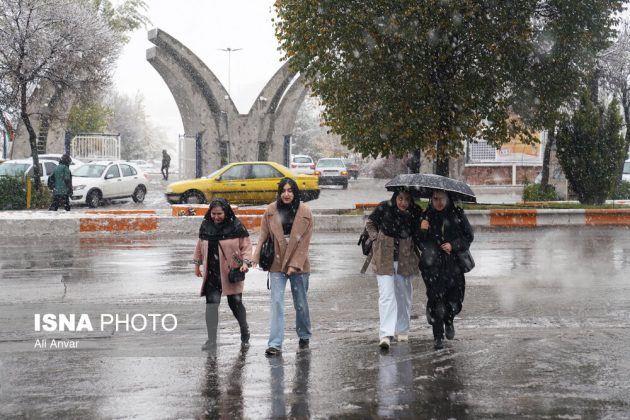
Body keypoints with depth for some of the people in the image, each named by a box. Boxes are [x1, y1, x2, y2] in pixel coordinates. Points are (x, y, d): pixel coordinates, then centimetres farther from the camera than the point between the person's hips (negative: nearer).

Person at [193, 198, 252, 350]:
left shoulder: (236, 226, -7)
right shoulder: (205, 226, 5)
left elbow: (246, 245, -3)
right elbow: (200, 245, 18)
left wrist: (245, 262, -17)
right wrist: (197, 264, 20)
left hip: (231, 272, -3)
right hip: (212, 273, 3)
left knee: (235, 303, 6)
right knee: (211, 303, -9)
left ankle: (245, 331, 34)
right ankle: (212, 340, -9)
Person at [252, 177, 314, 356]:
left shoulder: (305, 213, -6)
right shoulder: (271, 211, -3)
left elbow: (305, 241, -6)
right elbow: (263, 236, 2)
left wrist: (295, 264, -12)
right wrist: (257, 258, -8)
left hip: (298, 264, 0)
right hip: (276, 264, 0)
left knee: (300, 303, 12)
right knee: (277, 303, -7)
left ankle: (304, 336, 34)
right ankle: (275, 344, -9)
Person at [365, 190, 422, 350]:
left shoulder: (416, 213, -5)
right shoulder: (384, 208, -10)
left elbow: (418, 235, 10)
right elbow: (370, 222, 8)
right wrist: (376, 238, -3)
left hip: (405, 260, 3)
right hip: (384, 259, -2)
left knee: (404, 295, 12)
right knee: (386, 295, -12)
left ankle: (402, 331, 29)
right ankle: (386, 334, -17)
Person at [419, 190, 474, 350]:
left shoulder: (457, 214, 3)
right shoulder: (427, 216, 5)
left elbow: (469, 236, 6)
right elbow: (419, 242, 7)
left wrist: (453, 245, -8)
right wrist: (422, 230, -13)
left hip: (454, 263, 1)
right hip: (433, 263, -1)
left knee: (455, 298, 2)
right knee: (436, 298, -10)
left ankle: (449, 321, 36)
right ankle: (438, 337, -1)